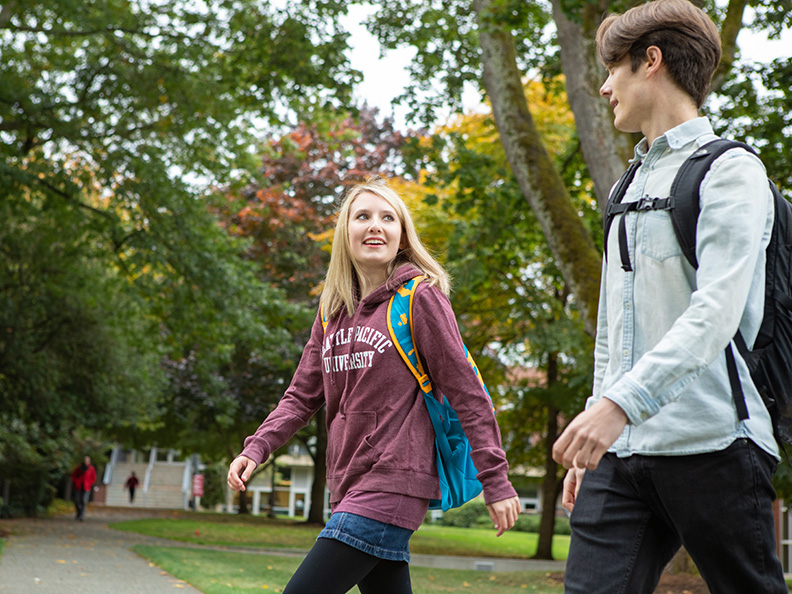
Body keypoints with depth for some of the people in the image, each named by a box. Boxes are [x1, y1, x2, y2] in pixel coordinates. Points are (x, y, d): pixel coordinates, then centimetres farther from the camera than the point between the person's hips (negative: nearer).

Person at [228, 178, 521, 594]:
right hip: (349, 488, 7)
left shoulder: (420, 298, -5)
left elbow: (466, 392, -7)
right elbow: (302, 396, 14)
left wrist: (496, 482, -9)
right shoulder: (333, 311, 13)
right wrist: (256, 449, -1)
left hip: (393, 483, -7)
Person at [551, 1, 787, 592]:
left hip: (710, 445, -6)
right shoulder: (631, 186, 21)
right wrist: (591, 436, 20)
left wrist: (621, 402, -29)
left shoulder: (729, 170, -3)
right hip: (621, 450, 7)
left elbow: (717, 310, -18)